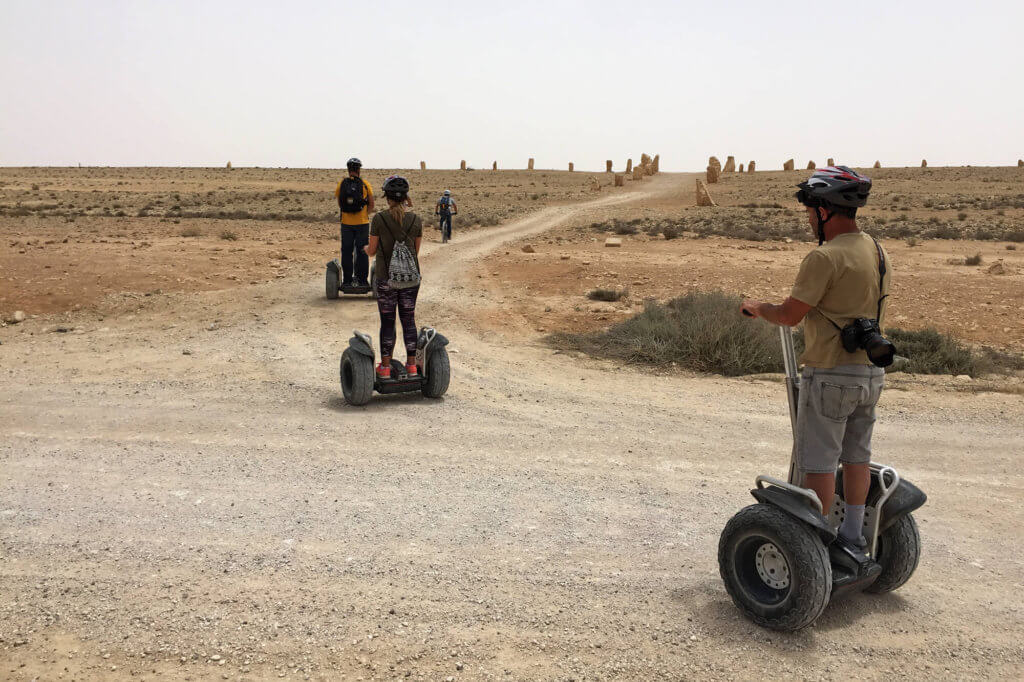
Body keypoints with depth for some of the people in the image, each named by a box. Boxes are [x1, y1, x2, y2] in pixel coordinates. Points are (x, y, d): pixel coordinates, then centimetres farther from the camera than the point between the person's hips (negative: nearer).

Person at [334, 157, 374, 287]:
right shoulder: (365, 184, -4)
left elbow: (339, 204, 9)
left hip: (346, 223, 1)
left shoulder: (341, 184, 0)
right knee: (362, 252, 6)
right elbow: (371, 205, 1)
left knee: (347, 252, 8)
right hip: (362, 223, -1)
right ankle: (362, 280, 6)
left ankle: (347, 281, 9)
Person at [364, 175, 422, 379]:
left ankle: (385, 367, 13)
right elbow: (416, 251, 5)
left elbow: (372, 250, -3)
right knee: (409, 320, 13)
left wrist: (365, 248, 21)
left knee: (387, 322, 8)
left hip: (386, 278, -2)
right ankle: (412, 365, 19)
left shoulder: (379, 219, -10)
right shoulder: (416, 220, -4)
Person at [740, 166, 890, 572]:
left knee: (818, 462, 2)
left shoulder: (826, 257, -19)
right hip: (871, 371, 9)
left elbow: (790, 315, -18)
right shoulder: (877, 252, 9)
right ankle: (853, 541, 26)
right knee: (856, 455, 16)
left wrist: (757, 308, 1)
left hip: (830, 374, -8)